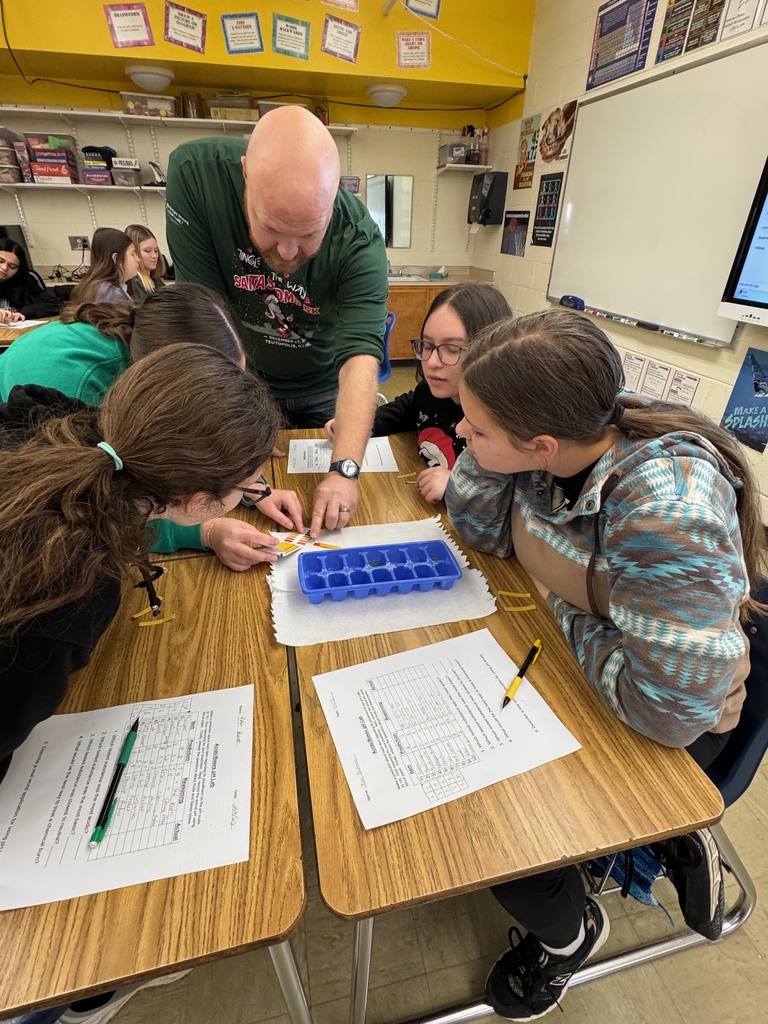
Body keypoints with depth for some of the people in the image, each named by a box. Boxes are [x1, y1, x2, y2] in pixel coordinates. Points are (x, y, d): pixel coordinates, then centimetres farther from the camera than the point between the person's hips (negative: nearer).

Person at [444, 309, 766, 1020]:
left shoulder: (670, 511, -38)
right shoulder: (562, 429, -16)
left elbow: (671, 706, -32)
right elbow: (481, 528, -5)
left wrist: (564, 610, -19)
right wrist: (483, 448, -22)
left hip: (671, 717, -6)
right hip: (569, 651, 7)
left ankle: (568, 934, 29)